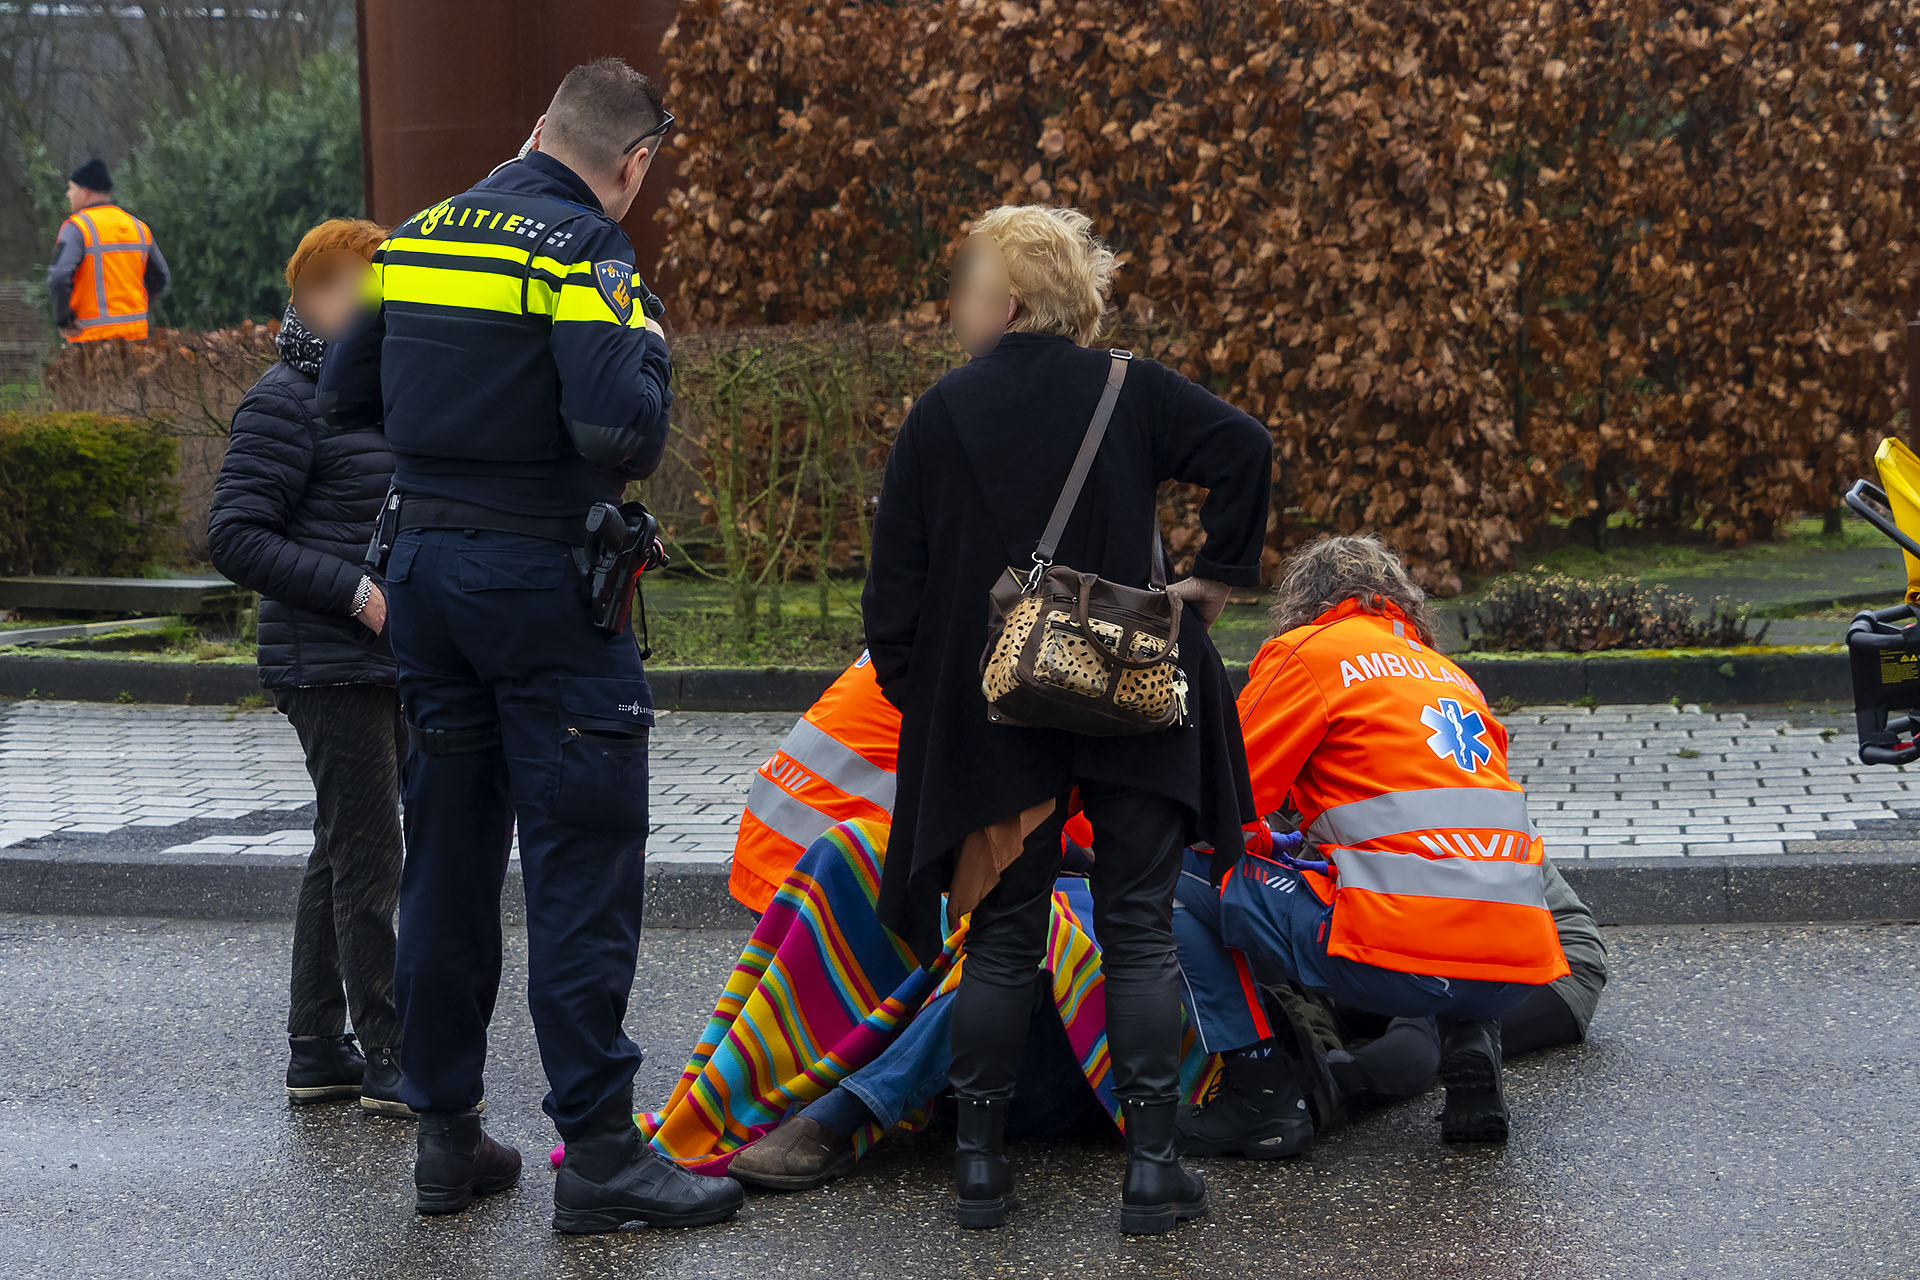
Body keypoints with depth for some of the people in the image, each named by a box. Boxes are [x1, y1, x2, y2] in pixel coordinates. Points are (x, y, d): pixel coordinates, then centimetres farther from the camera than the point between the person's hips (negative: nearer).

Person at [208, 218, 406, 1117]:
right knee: (368, 857, -6)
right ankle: (389, 1060, 0)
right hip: (329, 664, -9)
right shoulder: (287, 402, -12)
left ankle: (317, 1050, 20)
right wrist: (358, 593, -22)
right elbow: (235, 537, -17)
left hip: (391, 662, 9)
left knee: (343, 854, 13)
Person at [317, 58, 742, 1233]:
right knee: (582, 865, -3)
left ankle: (447, 1136, 19)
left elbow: (348, 388, 17)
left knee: (448, 859, 13)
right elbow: (616, 423, -24)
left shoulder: (416, 239, 10)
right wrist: (645, 347, -4)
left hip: (421, 564, 7)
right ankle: (599, 1153, -2)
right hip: (541, 575, -7)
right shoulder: (581, 248, -12)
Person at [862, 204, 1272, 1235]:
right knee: (1138, 932, 5)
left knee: (1003, 938, 10)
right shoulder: (1131, 391, 1)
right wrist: (1216, 576, -5)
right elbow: (1243, 447, -14)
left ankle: (979, 1162, 12)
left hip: (996, 719, 0)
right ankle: (1151, 1167, 3)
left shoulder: (940, 416, 1)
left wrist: (912, 693, 11)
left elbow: (895, 582, 1)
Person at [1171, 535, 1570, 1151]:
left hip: (1396, 963, -6)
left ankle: (1251, 1082, 0)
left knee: (1178, 870, 8)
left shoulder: (1309, 651, 8)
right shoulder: (1452, 675, 27)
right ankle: (1471, 1046, 15)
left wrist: (1264, 847, 28)